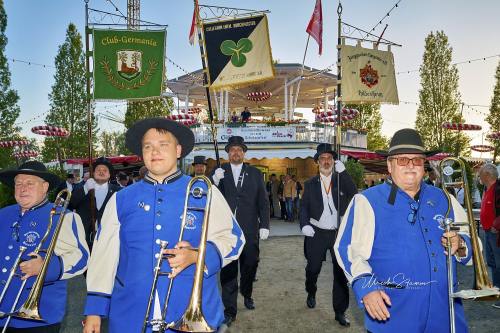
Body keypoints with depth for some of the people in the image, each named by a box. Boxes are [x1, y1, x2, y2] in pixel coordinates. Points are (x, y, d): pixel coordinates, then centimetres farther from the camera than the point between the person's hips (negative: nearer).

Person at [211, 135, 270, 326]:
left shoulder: (255, 173, 8)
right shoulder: (218, 172, 4)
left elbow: (263, 202, 7)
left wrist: (264, 225, 0)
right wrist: (214, 182, -20)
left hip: (250, 230, 2)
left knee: (250, 265, 14)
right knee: (228, 269, 4)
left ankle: (247, 294, 42)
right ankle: (230, 310, 16)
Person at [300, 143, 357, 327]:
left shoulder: (341, 179, 5)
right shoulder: (310, 184, 6)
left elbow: (353, 193, -13)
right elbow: (304, 207, 3)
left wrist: (342, 171, -18)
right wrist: (304, 224, -14)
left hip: (340, 233, 0)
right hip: (317, 233, 0)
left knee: (341, 272, 2)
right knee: (312, 268, 11)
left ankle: (340, 311, 15)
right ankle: (311, 294, 42)